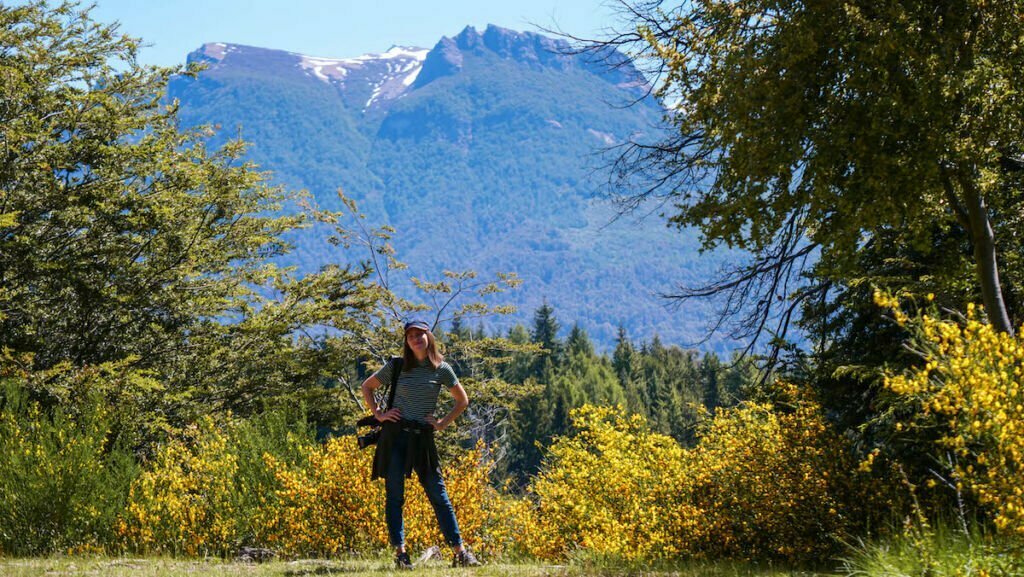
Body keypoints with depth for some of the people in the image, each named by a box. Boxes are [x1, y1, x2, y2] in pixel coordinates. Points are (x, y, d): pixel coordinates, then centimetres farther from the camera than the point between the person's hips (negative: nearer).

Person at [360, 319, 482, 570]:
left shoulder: (441, 369, 3)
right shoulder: (396, 366, 3)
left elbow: (462, 401, 12)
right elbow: (367, 387, 15)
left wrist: (442, 424, 3)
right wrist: (379, 414, 5)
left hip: (423, 437, 0)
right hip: (395, 435, 0)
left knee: (438, 495, 1)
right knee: (394, 495, -2)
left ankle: (460, 552, 4)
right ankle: (400, 552, 1)